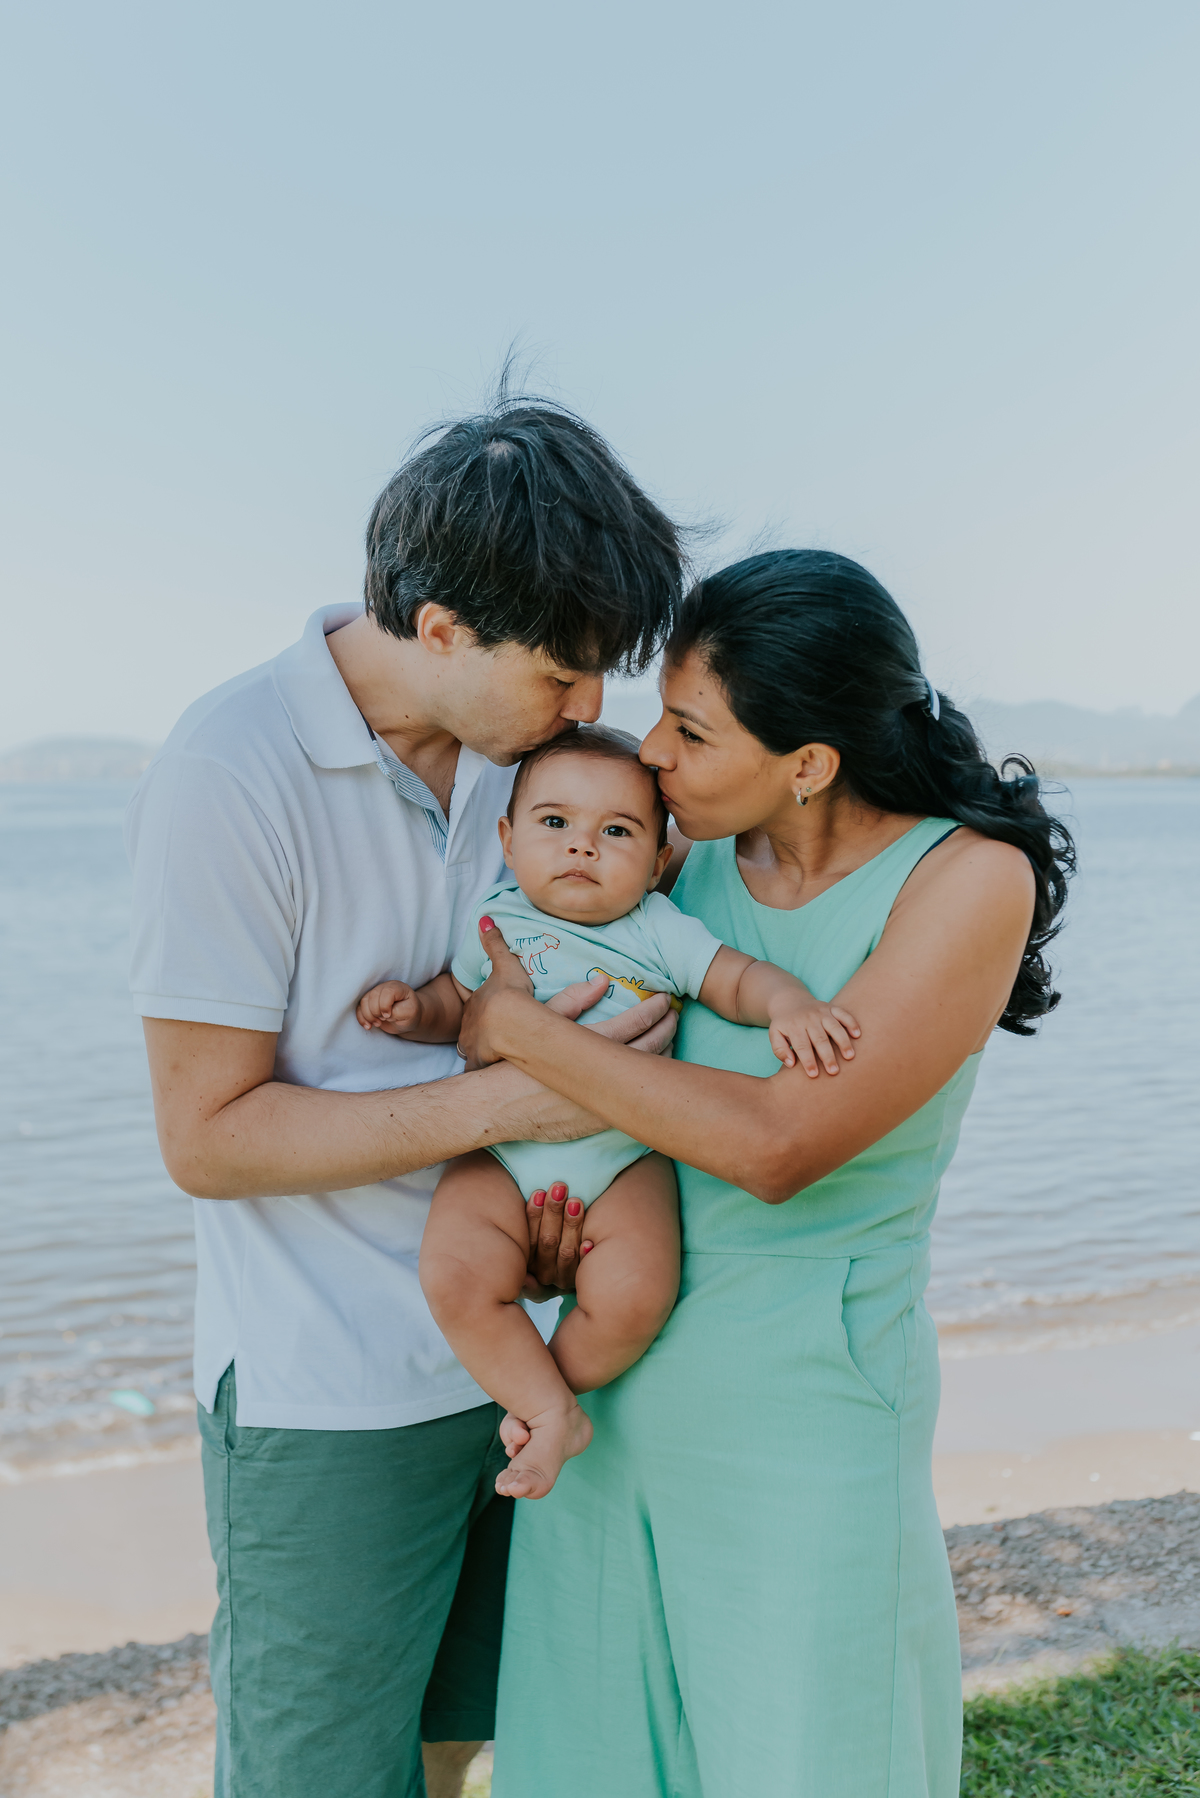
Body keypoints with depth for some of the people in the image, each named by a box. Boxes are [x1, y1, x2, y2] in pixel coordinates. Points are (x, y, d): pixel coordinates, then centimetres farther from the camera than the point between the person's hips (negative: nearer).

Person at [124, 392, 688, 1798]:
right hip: (324, 1402, -6)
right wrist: (504, 1100, -22)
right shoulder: (232, 772, -19)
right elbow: (207, 1136, -17)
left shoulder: (518, 740, 0)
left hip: (507, 1352, 6)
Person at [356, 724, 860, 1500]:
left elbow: (740, 978, -6)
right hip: (502, 1152, 1)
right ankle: (555, 1413, -1)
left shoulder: (661, 932, -3)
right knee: (457, 1278, -20)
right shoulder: (497, 923, 2)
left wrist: (790, 1003, -27)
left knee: (634, 1295, -20)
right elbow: (458, 1005, 12)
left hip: (625, 1155, -1)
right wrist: (413, 1008, -9)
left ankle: (541, 1392, 10)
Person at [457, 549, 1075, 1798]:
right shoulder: (691, 859, -1)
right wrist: (438, 1012, -5)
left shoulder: (972, 877, -15)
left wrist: (517, 1026, -18)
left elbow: (780, 1146, -23)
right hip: (612, 1388, 5)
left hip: (804, 1406, -5)